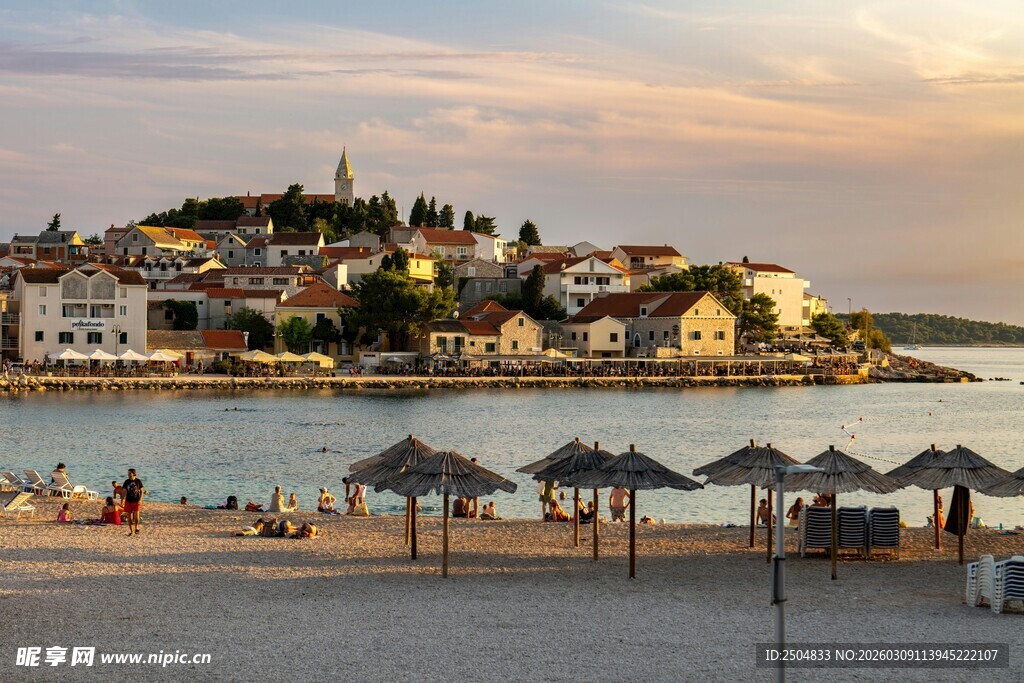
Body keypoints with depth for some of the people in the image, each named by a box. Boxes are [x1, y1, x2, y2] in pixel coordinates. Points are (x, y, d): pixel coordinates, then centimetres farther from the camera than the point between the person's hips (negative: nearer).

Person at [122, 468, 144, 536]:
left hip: (136, 501, -2)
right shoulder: (126, 482, 2)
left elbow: (141, 491, 2)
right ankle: (131, 531, 11)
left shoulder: (138, 481, -2)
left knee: (136, 516, -10)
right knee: (129, 517, 2)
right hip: (128, 501, 2)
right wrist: (123, 500, -9)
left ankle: (136, 527, 18)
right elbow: (124, 492, 2)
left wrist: (140, 500, -8)